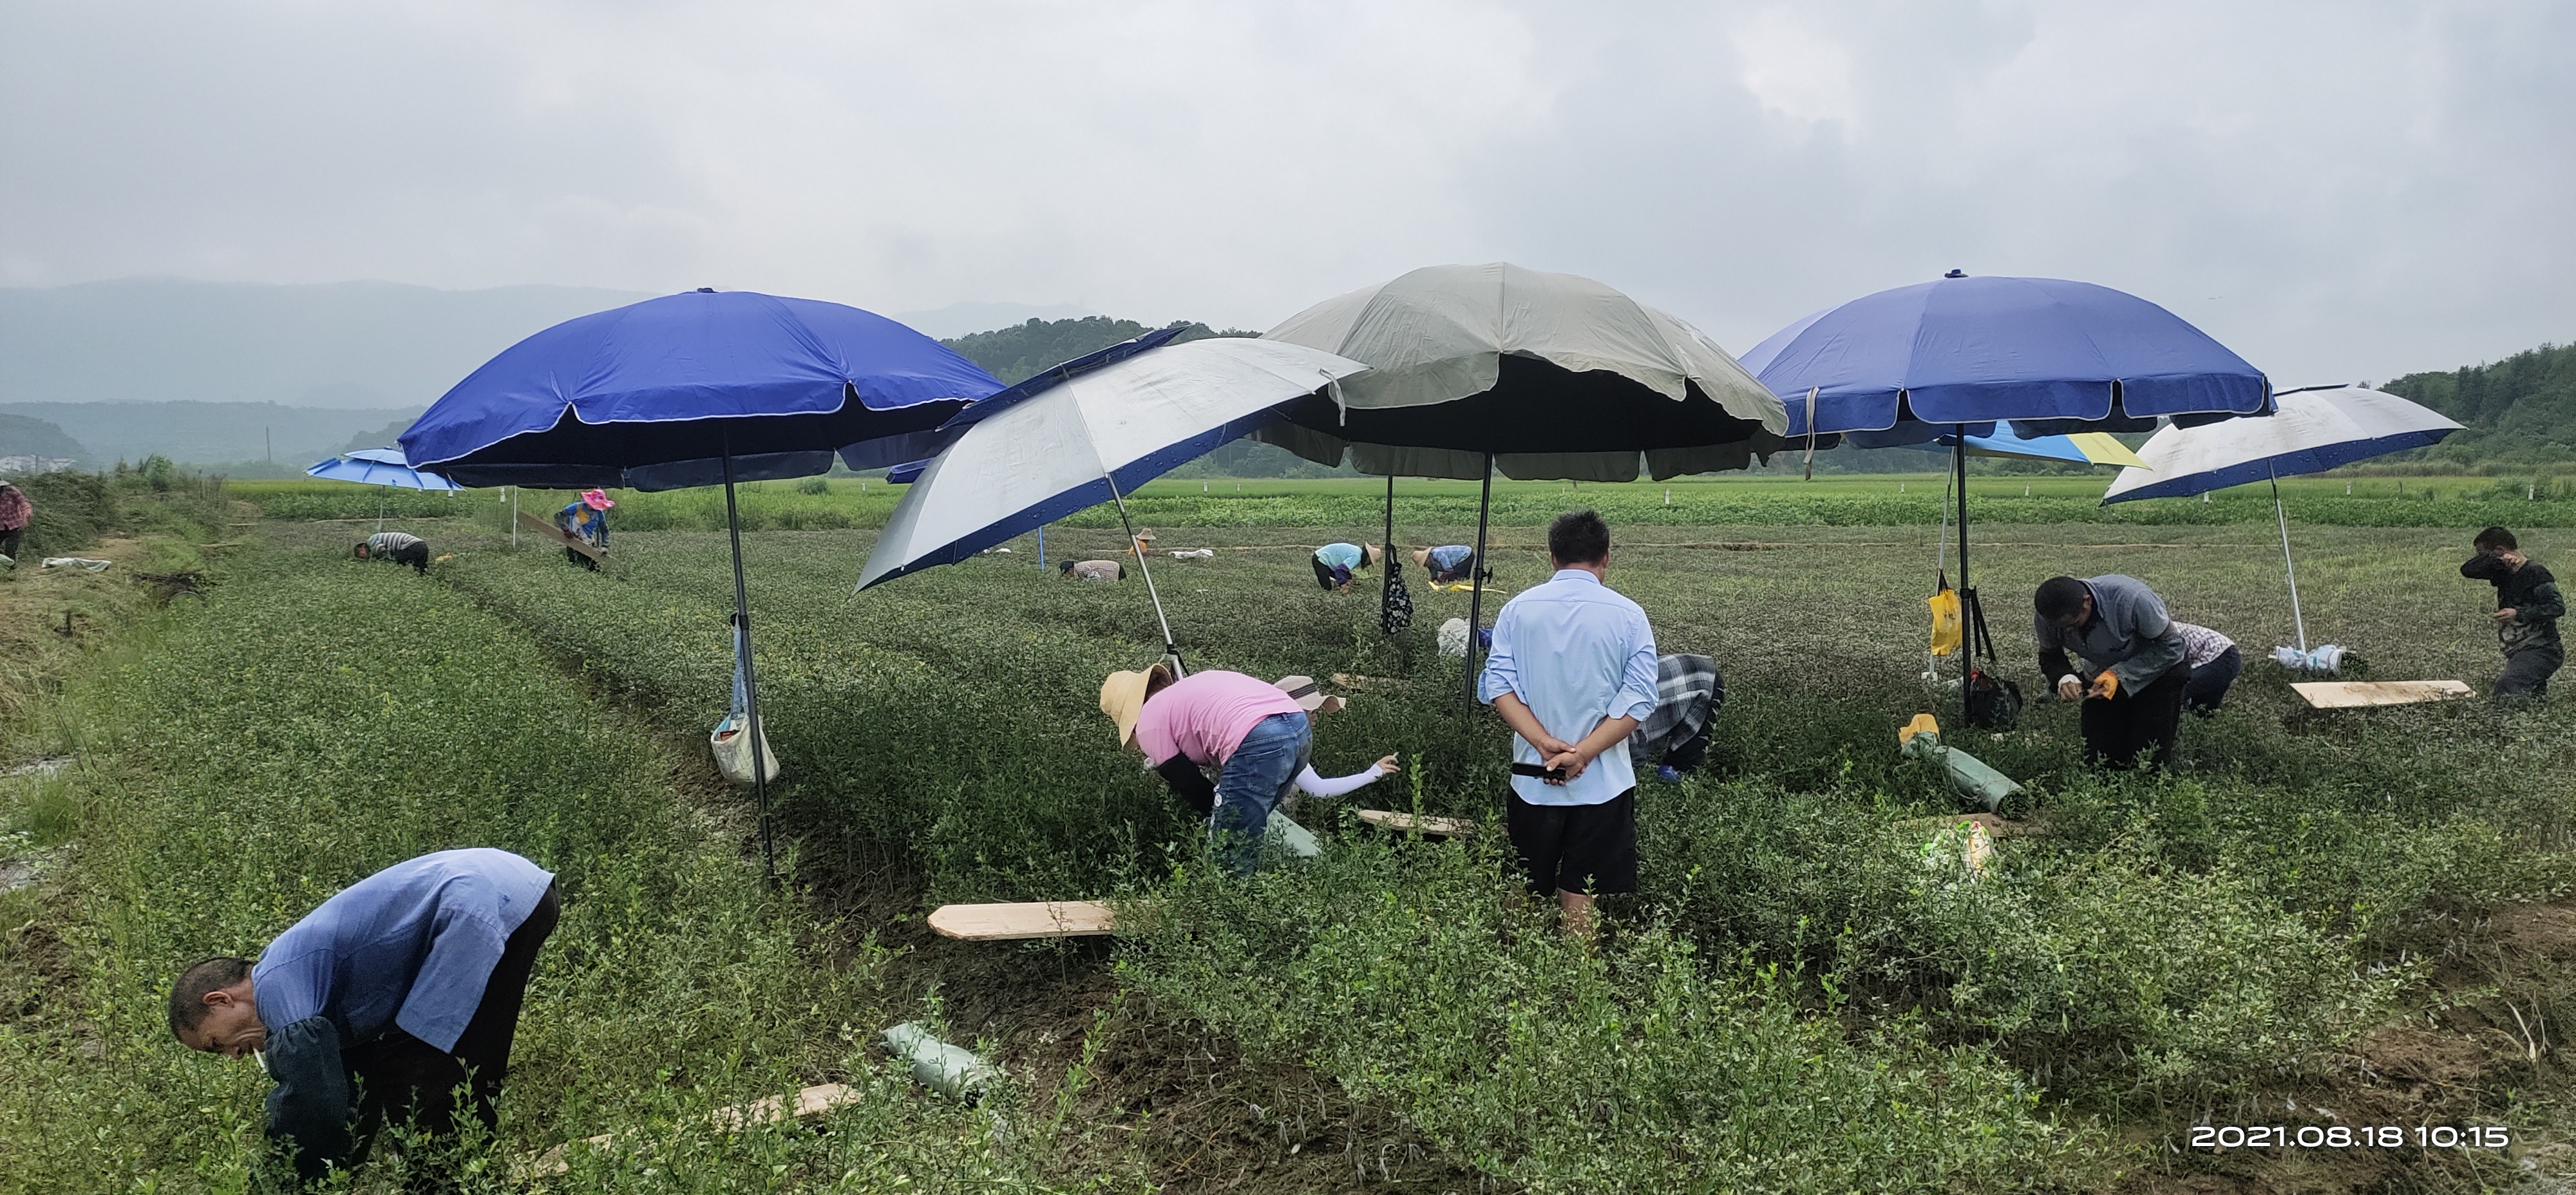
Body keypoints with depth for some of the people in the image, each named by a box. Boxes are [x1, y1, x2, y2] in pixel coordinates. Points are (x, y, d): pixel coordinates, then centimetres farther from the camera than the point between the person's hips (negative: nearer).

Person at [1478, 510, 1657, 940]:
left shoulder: (1518, 609, 0)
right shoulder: (1628, 616, -3)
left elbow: (1497, 686, -9)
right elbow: (1638, 701, -11)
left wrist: (1546, 744, -15)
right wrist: (1582, 754, -16)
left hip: (1533, 777, 1)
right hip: (1603, 782, -1)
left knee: (1522, 897, 14)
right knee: (1579, 900, 5)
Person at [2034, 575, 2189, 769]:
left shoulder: (2131, 599, -37)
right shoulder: (2045, 616, -24)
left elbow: (2170, 646, -25)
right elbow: (2049, 656, -5)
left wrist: (2120, 676, -34)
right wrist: (2064, 677, -28)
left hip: (2156, 671, -4)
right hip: (2102, 678, 4)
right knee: (2099, 760, 0)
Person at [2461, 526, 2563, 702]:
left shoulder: (2536, 573, -10)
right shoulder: (2503, 572, 13)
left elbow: (2558, 607, -16)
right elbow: (2467, 570, 1)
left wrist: (2519, 614, -22)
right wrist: (2498, 561, -13)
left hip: (2541, 650, -9)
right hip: (2517, 653, 9)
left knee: (2506, 688, -30)